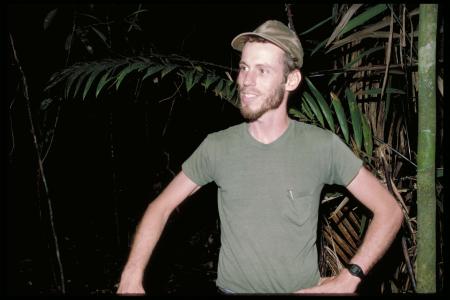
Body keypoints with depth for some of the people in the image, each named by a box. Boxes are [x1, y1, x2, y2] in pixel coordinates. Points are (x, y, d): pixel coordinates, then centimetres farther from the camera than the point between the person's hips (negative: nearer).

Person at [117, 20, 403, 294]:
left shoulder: (323, 146, -12)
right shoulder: (217, 147, -8)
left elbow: (389, 210, -8)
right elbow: (161, 207, -2)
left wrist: (348, 279, -15)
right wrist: (131, 280, -12)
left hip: (303, 289, -1)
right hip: (233, 288, 2)